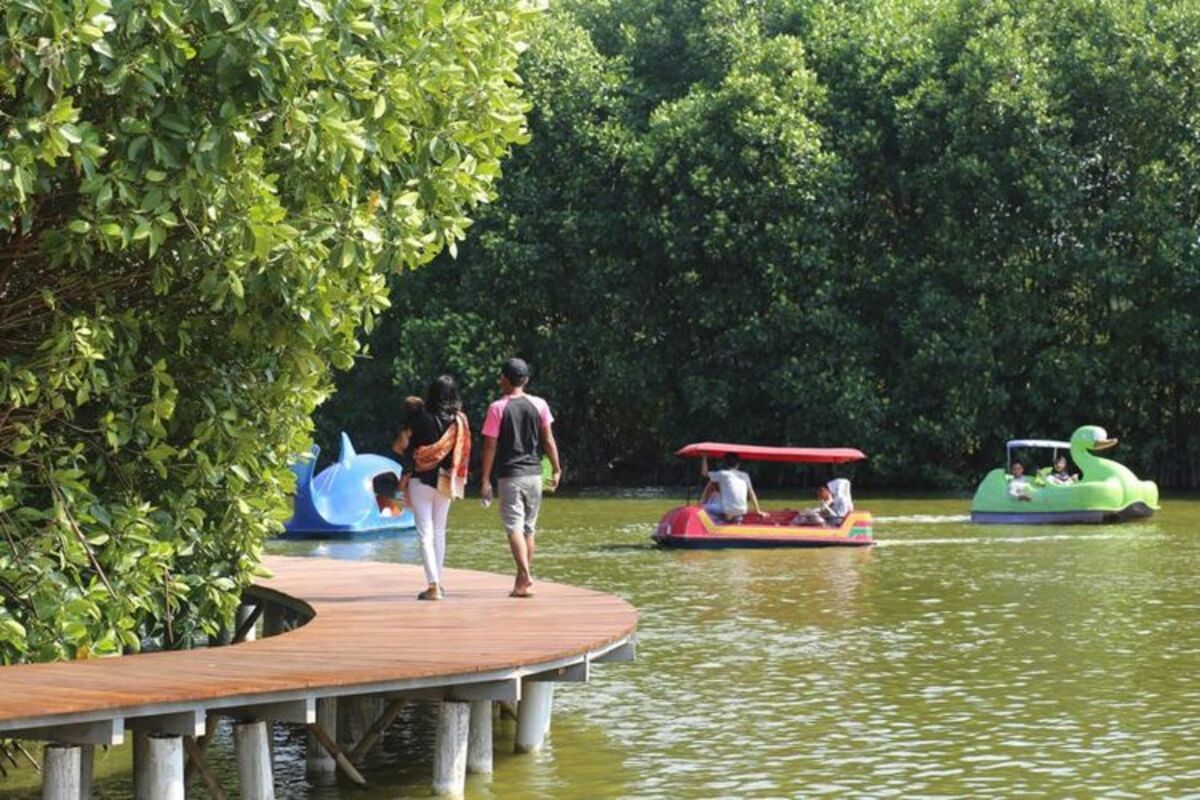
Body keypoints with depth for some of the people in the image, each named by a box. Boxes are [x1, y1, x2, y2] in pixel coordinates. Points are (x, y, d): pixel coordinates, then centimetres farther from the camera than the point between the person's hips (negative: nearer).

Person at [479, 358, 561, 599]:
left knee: (514, 527, -6)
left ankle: (525, 577, -23)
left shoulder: (497, 408, -6)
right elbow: (548, 439, 3)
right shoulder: (539, 405, 3)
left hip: (510, 476, -4)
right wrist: (556, 470, 10)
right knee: (529, 528, 12)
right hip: (534, 474, 4)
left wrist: (485, 481, -3)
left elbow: (490, 446, -6)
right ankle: (523, 581, 15)